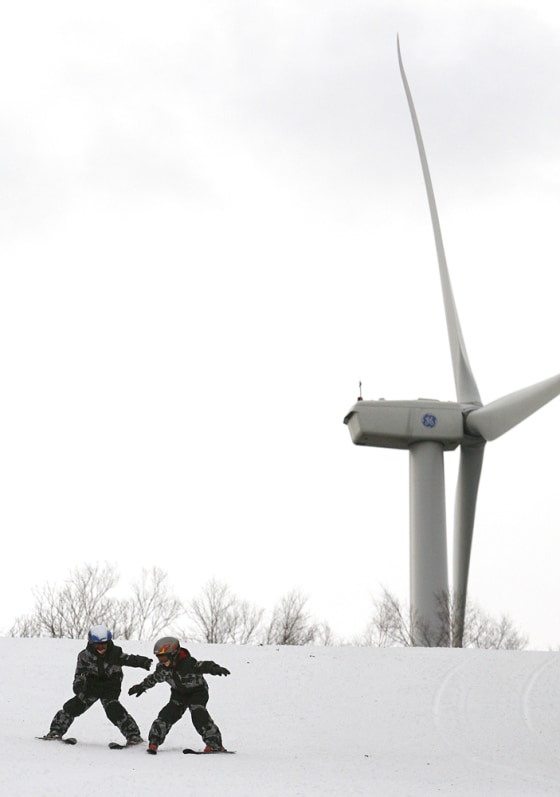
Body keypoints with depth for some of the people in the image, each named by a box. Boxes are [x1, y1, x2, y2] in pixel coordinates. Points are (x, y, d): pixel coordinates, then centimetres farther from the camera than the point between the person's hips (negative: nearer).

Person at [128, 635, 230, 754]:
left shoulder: (188, 663, -34)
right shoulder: (163, 667, -12)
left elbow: (203, 666, -49)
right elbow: (155, 677, 10)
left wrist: (216, 669, -70)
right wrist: (142, 686, 22)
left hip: (197, 691, -6)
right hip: (179, 693, 6)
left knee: (198, 713, -25)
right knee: (168, 714, -11)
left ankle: (214, 744, -21)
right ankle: (154, 741, -1)